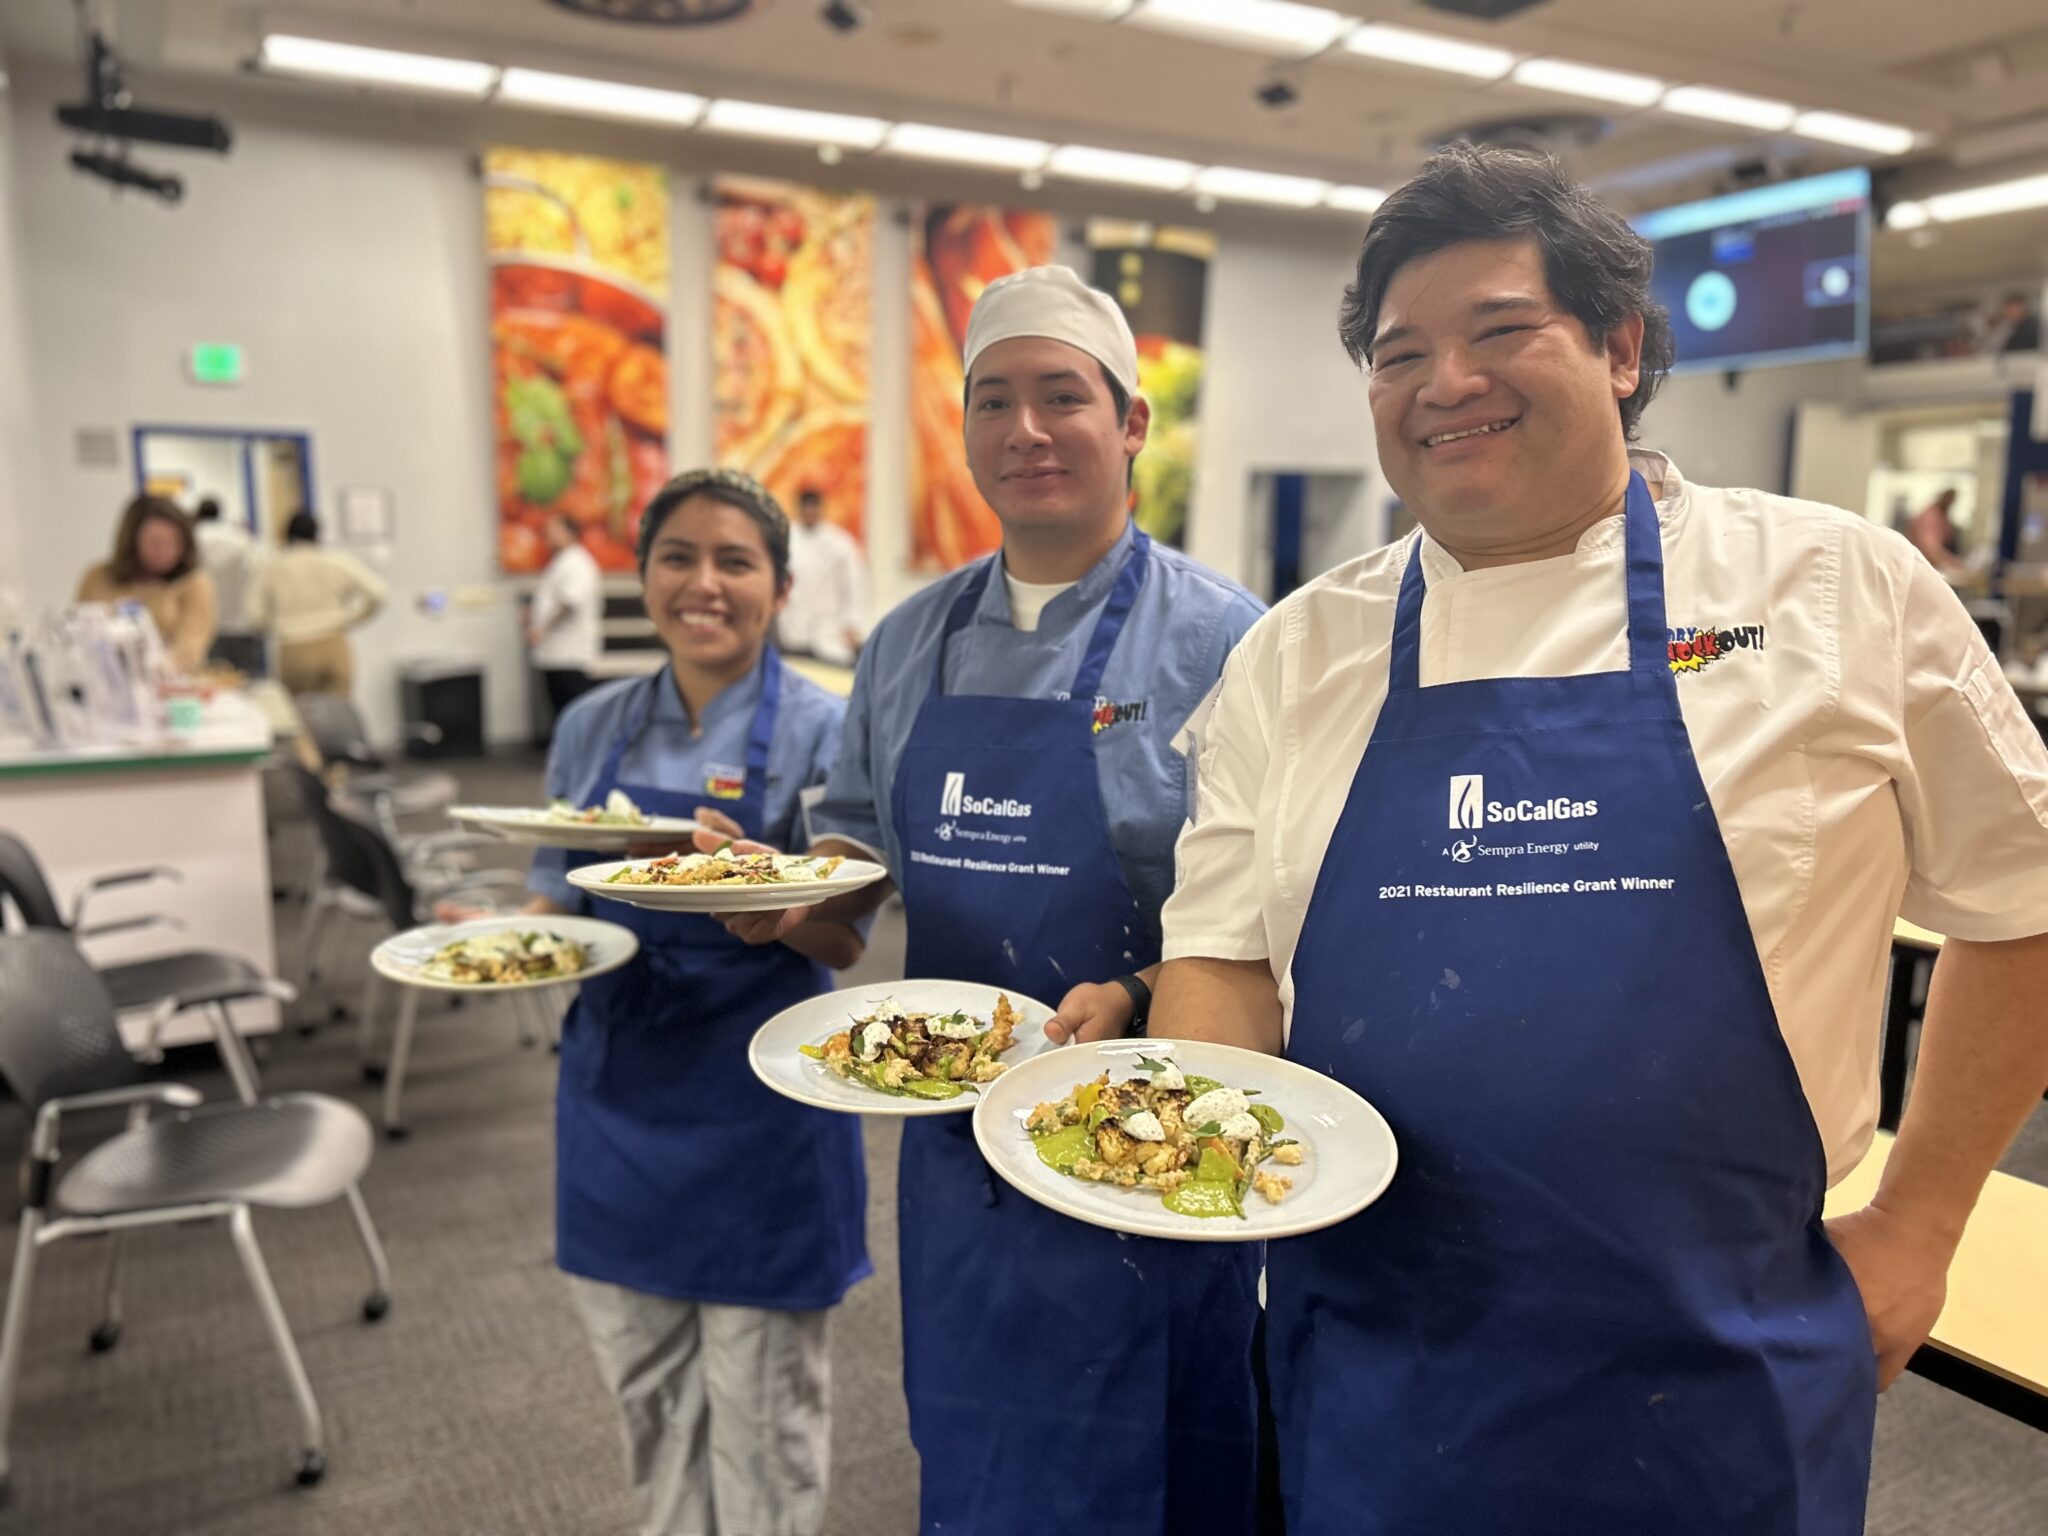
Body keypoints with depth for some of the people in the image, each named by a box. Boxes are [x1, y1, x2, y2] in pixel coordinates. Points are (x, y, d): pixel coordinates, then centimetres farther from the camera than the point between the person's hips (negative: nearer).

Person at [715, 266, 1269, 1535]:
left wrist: (1133, 1003, -25)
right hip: (953, 1131, 5)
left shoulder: (1217, 636, -10)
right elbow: (862, 842, 16)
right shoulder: (912, 643, 7)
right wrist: (792, 897, -3)